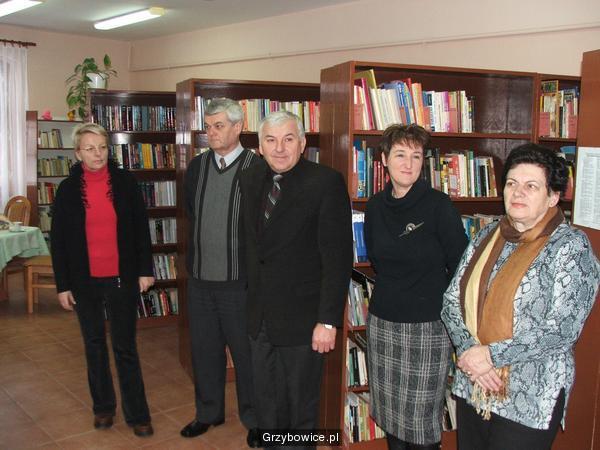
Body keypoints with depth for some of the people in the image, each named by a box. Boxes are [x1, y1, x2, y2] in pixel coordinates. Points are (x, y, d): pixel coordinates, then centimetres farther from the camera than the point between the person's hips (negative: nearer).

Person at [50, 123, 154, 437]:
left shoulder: (125, 182, -4)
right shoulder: (68, 189, -2)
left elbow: (141, 228, 0)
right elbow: (58, 240, 1)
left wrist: (145, 270, -3)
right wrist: (63, 285, 0)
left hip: (122, 278, -1)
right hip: (85, 280, 2)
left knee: (125, 347, 4)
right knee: (94, 345, 14)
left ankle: (137, 414, 15)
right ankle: (103, 406, 31)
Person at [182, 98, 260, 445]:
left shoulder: (257, 168, -11)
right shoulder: (197, 167, 7)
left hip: (239, 281, -5)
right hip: (200, 278, 5)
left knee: (246, 352, 8)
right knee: (204, 350, 17)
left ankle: (254, 419, 26)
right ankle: (209, 412, 36)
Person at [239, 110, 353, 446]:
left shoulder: (326, 183, -15)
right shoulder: (251, 180, 5)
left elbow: (338, 257, -17)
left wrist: (328, 320, -19)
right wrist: (252, 298, 10)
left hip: (302, 319, -6)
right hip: (261, 317, 6)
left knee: (302, 409, 13)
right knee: (267, 407, 20)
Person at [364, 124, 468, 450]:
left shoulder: (438, 205, -11)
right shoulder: (376, 206, 4)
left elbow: (460, 266, -7)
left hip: (428, 327, -5)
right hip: (382, 322, 5)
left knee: (422, 422, 4)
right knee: (389, 412, 15)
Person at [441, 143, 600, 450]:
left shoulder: (571, 247, -10)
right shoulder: (487, 237, 5)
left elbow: (563, 329, -18)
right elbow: (452, 300, 3)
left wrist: (491, 354, -18)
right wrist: (468, 351, -13)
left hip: (530, 399, -5)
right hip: (472, 389, 5)